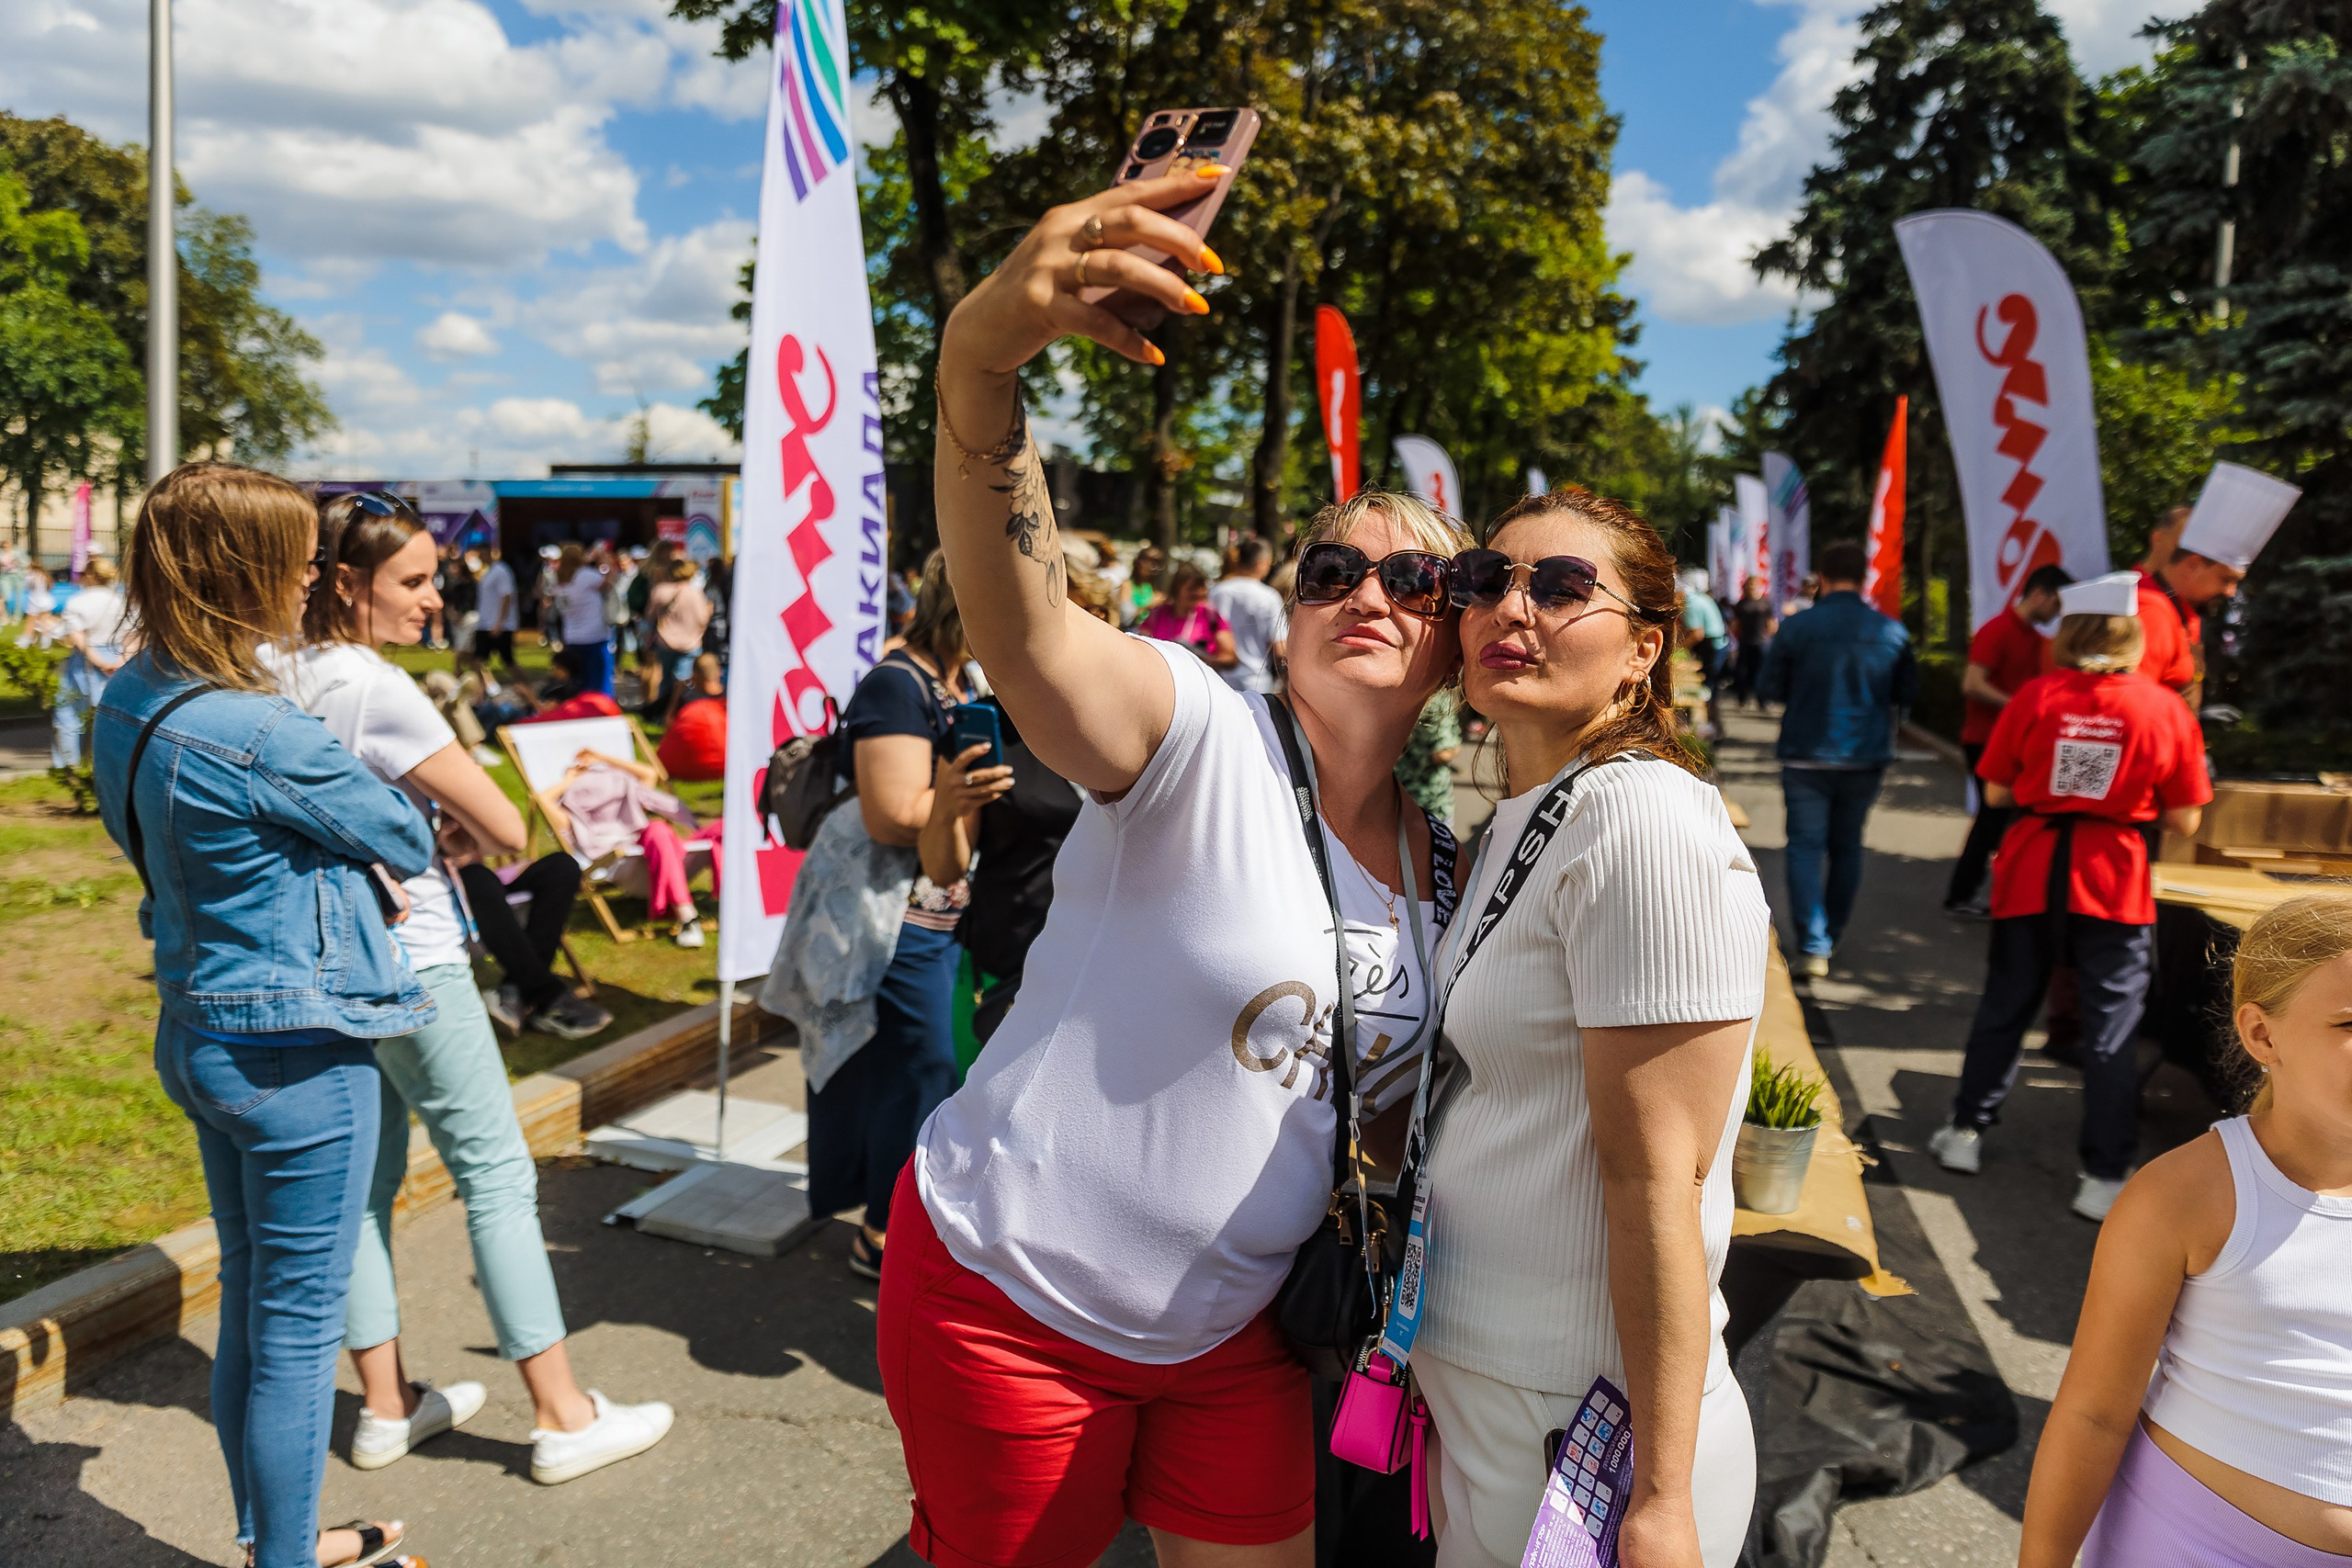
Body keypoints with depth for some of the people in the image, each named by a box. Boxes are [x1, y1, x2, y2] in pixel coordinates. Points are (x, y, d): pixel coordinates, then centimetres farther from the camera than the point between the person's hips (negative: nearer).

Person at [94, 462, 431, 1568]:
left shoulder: (127, 702, 4)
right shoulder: (259, 734, -25)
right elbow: (407, 842, -13)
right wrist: (388, 827, 10)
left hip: (196, 1031, 9)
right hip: (296, 1049, -9)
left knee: (250, 1302, 22)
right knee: (299, 1324, 6)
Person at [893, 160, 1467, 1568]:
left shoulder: (1444, 865, 2)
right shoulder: (1203, 738, -19)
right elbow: (1018, 618, -40)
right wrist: (981, 357, -55)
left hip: (1231, 1334, 6)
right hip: (1015, 1299, -5)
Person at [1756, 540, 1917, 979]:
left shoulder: (1795, 627, -10)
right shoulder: (1891, 631, -3)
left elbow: (1768, 688, -5)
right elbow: (1908, 694, 4)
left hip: (1806, 756, -2)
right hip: (1865, 757, 3)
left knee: (1805, 848, 2)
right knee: (1847, 847, 17)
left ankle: (1812, 947, -8)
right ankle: (1831, 937, 28)